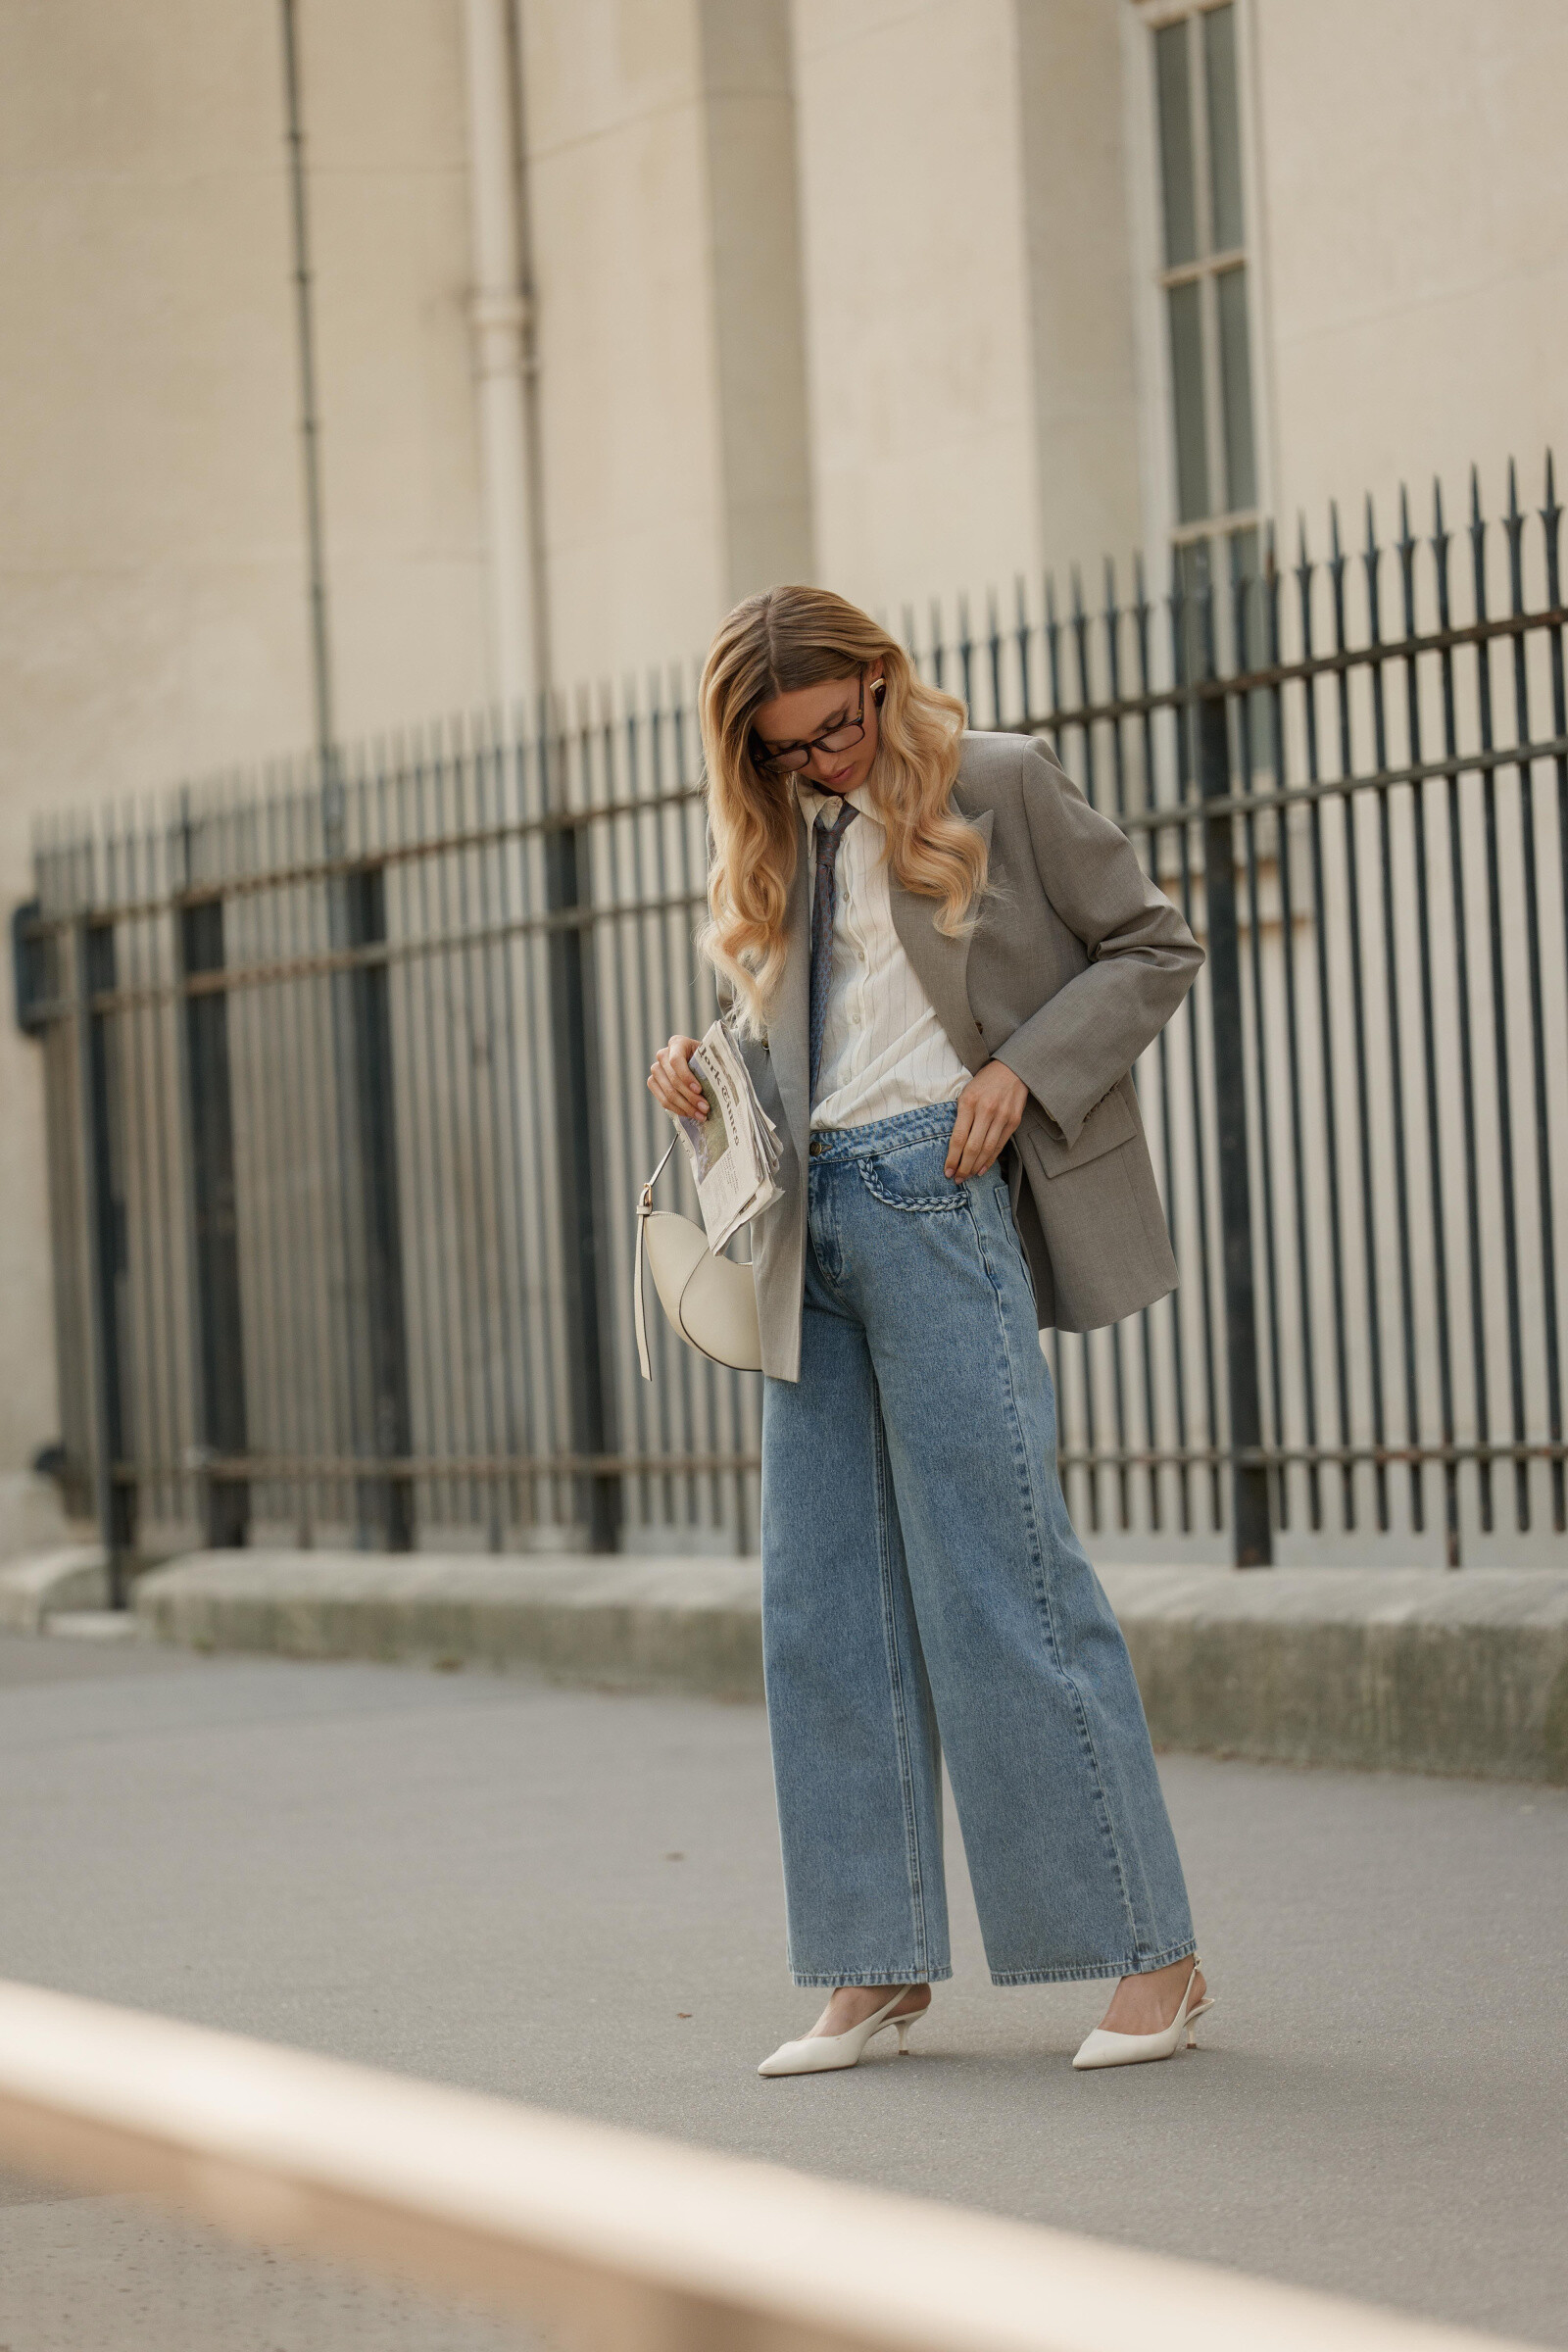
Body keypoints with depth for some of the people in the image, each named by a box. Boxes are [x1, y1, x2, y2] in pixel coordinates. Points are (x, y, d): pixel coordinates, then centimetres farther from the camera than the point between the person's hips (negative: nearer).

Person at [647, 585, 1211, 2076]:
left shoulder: (1001, 790, 0)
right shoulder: (769, 848, 16)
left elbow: (1153, 949, 2)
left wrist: (1024, 1068, -10)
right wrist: (701, 1075, 3)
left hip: (940, 1196, -6)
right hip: (810, 1223, 6)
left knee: (999, 1576, -9)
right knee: (824, 1601, 3)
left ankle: (1150, 1953, -4)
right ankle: (876, 1968, 9)